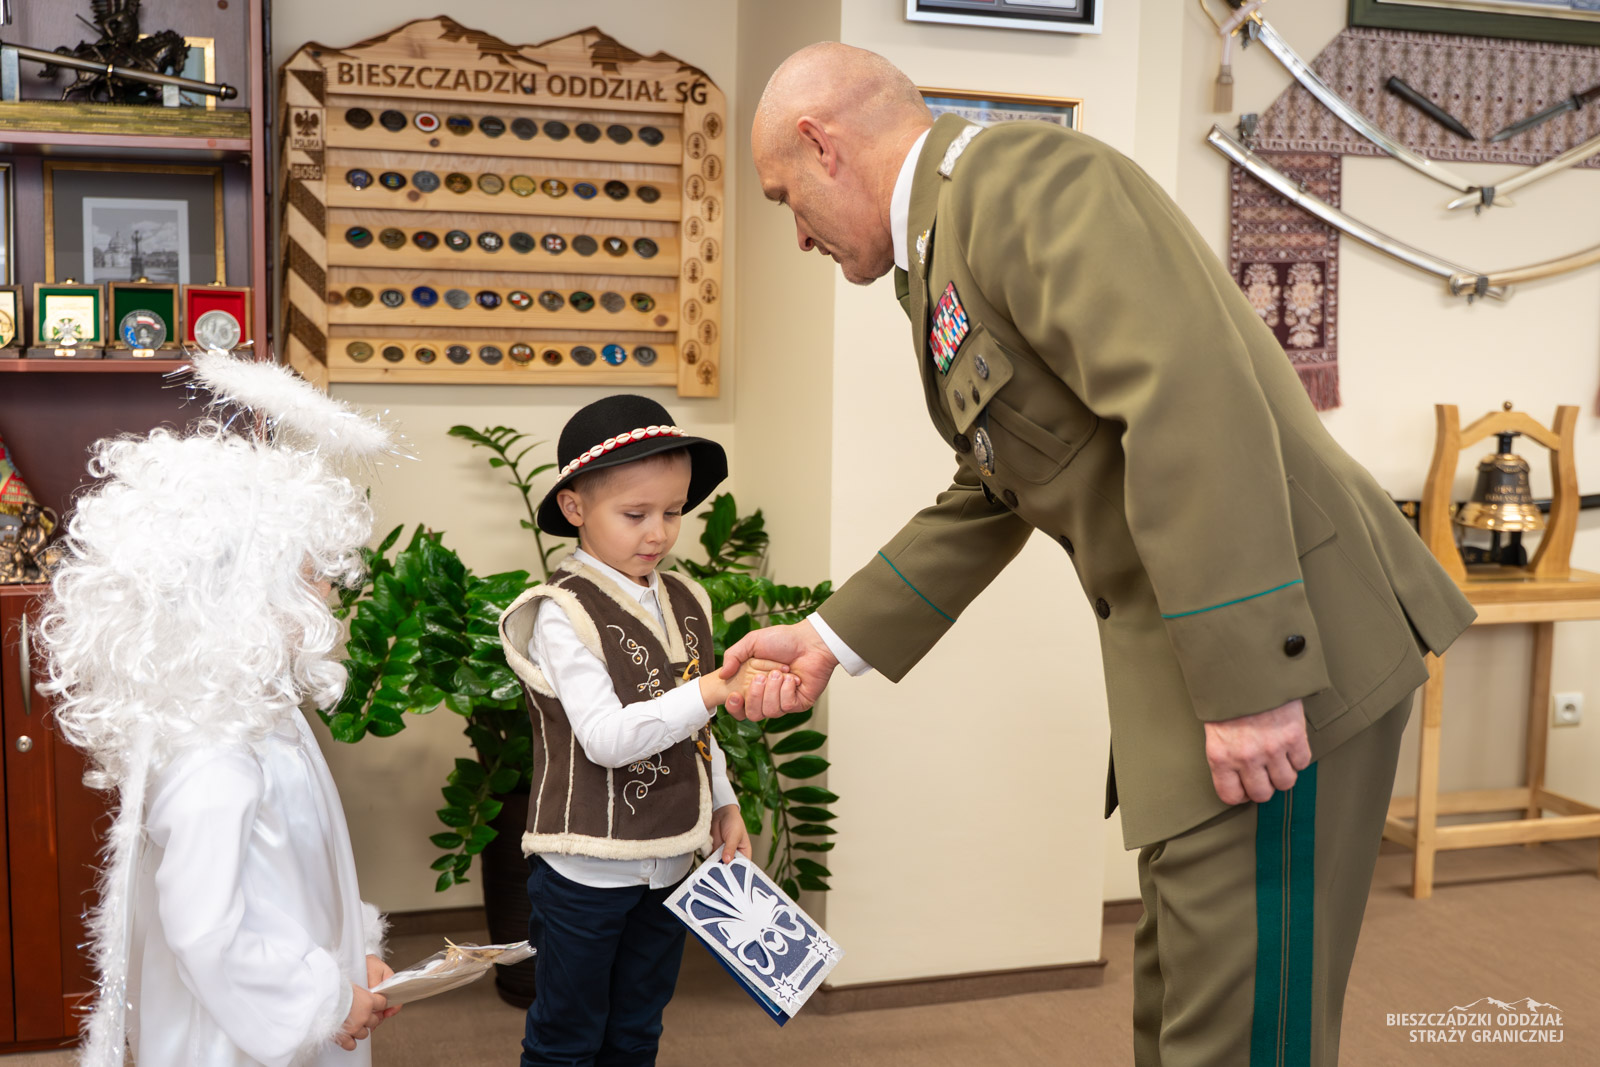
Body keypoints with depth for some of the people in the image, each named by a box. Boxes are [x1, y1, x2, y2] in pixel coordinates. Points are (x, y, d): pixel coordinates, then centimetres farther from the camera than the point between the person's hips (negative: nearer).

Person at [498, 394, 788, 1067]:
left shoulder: (685, 602, 4)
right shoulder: (562, 614, -17)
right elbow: (605, 736, -27)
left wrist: (724, 807, 13)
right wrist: (711, 689, -33)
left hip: (668, 862, 6)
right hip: (587, 871, -6)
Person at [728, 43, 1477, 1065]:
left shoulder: (1017, 174, -13)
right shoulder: (953, 245, 19)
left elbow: (1188, 397, -26)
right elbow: (988, 501, 23)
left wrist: (1248, 680, -27)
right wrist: (833, 638, 20)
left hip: (1275, 644, -10)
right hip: (1195, 664, 11)